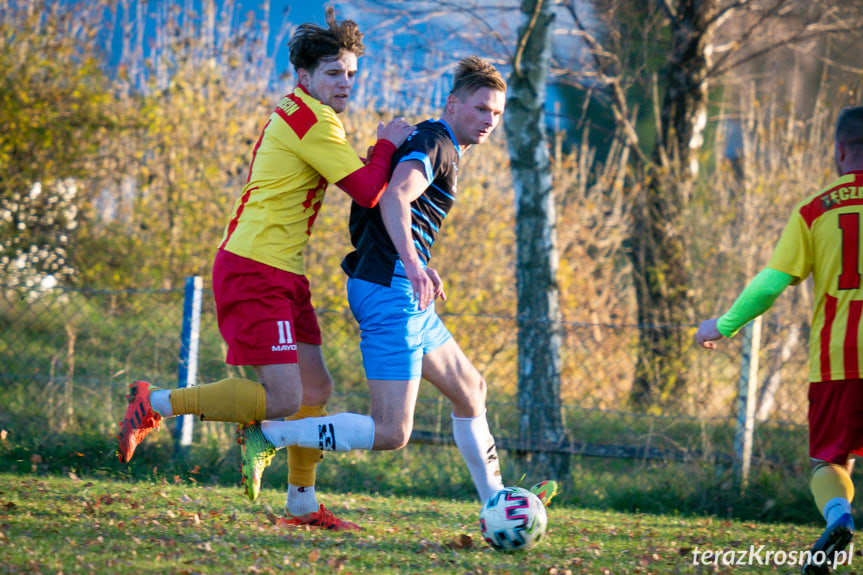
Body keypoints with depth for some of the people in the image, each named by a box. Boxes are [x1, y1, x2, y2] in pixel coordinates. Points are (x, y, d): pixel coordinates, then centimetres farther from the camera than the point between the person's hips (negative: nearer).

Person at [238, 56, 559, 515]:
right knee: (391, 433, -15)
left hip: (400, 293, 11)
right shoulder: (434, 142, -11)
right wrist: (412, 262, -41)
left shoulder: (440, 147, 20)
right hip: (391, 291, -11)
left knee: (469, 389, 22)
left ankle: (496, 503, 31)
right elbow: (394, 198, -29)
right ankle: (267, 436, -12)